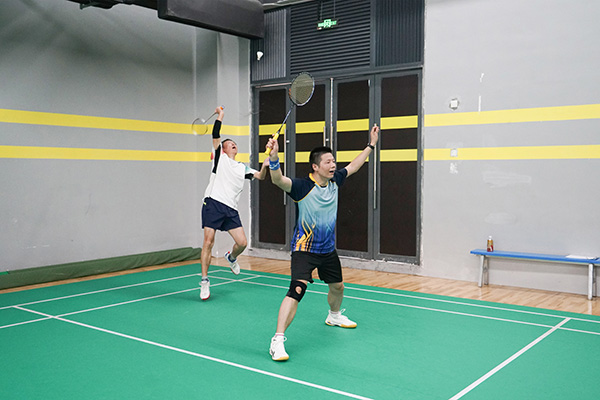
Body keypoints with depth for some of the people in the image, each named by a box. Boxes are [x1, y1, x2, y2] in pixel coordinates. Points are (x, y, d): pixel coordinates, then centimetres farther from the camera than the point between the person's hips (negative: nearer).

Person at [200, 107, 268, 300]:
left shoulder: (242, 168, 21)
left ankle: (231, 257, 32)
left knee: (242, 242, -4)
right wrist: (220, 117, -2)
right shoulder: (220, 158, 10)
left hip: (231, 209, 4)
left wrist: (265, 166, -7)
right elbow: (215, 136, -1)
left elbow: (260, 177, 12)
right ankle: (204, 281, 0)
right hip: (213, 203, -4)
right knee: (208, 241, -9)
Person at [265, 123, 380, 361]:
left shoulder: (334, 181, -1)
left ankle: (334, 316, 59)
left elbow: (353, 166, 17)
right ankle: (278, 341, -22)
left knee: (338, 286, 26)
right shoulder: (303, 187, -20)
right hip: (304, 250, -7)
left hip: (328, 250, 8)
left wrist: (371, 145, 23)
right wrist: (274, 157, -55)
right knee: (296, 291, -24)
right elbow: (278, 180, -38)